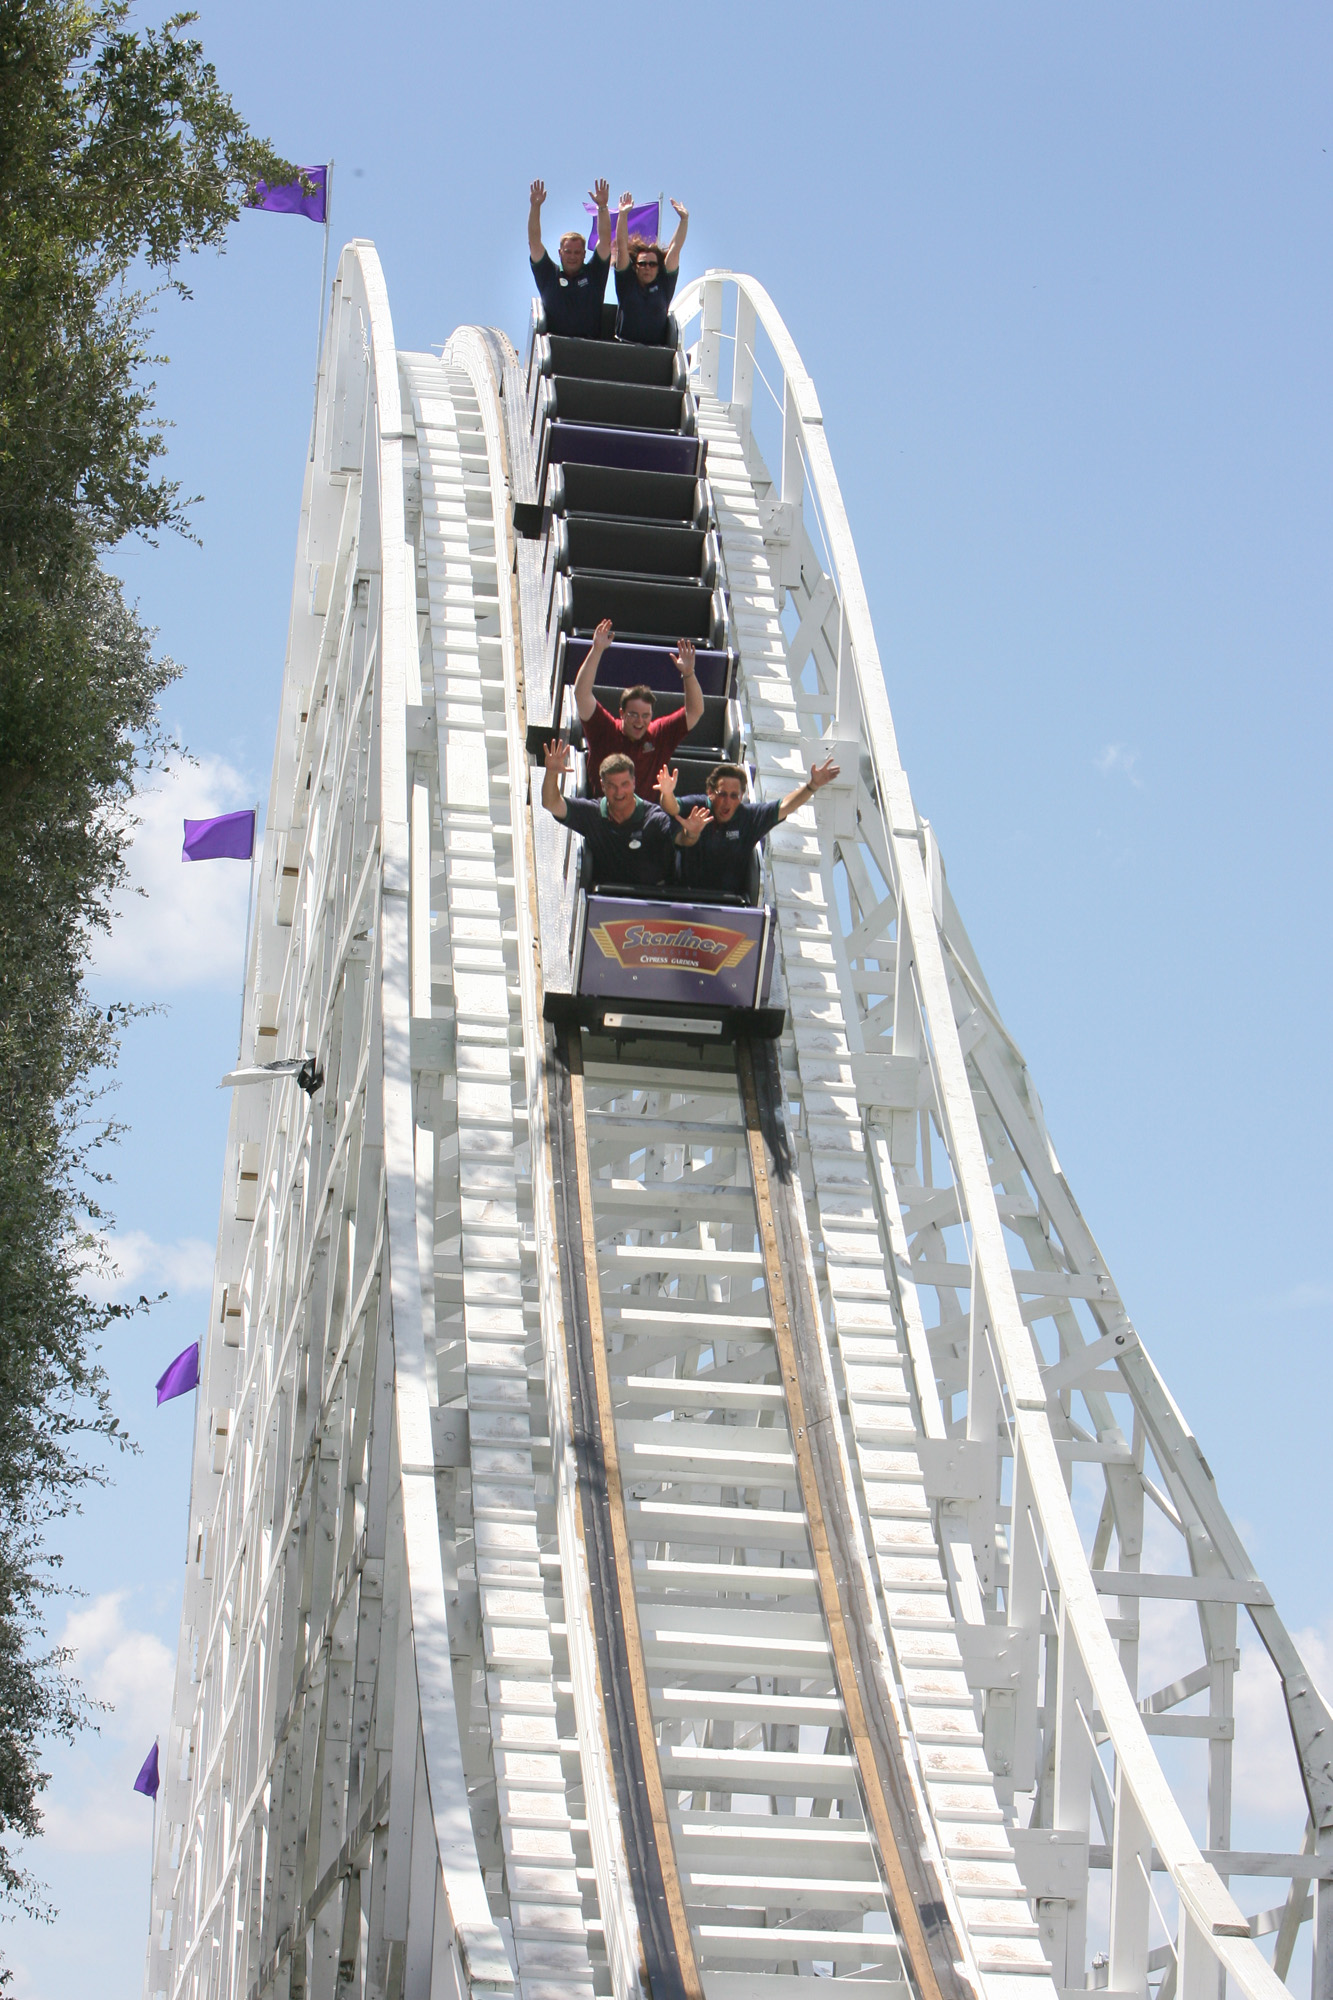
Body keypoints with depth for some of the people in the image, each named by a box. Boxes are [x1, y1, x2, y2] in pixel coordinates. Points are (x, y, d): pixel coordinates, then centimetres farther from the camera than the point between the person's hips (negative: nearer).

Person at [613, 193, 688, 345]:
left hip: (656, 348, 0)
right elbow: (621, 245, 8)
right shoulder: (627, 281, 13)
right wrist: (623, 215, 3)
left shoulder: (664, 283, 14)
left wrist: (684, 219, 9)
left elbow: (675, 248, 12)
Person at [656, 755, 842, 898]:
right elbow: (671, 807, -23)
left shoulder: (750, 815, 2)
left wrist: (813, 785, -17)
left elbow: (784, 806, -2)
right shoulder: (693, 807, -5)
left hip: (732, 899, 2)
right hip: (689, 895, -2)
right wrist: (667, 793, -48)